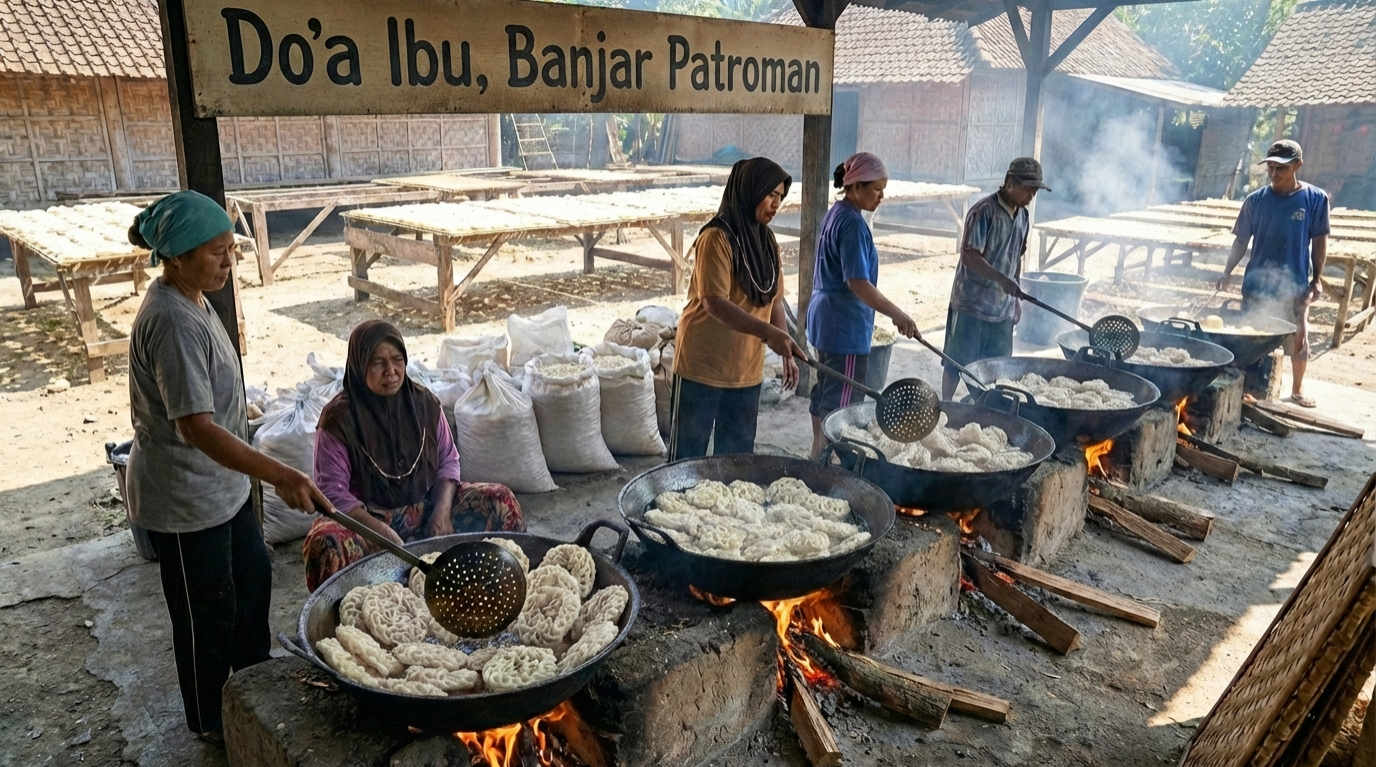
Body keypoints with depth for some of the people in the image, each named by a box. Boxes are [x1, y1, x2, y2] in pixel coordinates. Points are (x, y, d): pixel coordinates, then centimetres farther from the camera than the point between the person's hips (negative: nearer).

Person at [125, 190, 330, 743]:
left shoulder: (189, 302, 3)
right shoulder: (172, 323, -29)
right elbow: (197, 427, -36)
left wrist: (262, 473, 21)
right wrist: (280, 476, -45)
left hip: (221, 484, 10)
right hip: (184, 500, -9)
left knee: (252, 578, 23)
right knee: (208, 613, 9)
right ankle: (211, 722, 33)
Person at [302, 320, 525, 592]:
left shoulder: (423, 402, 0)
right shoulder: (338, 417, -11)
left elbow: (448, 461, 6)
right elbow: (332, 489, -15)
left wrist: (442, 512, -13)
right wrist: (383, 532, -27)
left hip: (426, 508, 4)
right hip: (366, 518, -3)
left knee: (501, 500, -13)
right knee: (325, 542, -36)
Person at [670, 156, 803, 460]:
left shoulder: (767, 241, 8)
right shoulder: (717, 238, -16)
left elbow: (774, 299, 12)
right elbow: (714, 303, -24)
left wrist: (786, 351, 3)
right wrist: (768, 333, -33)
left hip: (747, 370, 7)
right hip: (703, 366, -7)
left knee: (737, 455, 15)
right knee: (688, 454, 3)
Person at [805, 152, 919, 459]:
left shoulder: (835, 214, 11)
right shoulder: (853, 223, -19)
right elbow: (857, 283, -26)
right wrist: (897, 315, -28)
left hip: (826, 319, 10)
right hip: (845, 325, -10)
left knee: (824, 393, 18)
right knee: (840, 402, -2)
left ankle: (818, 455, 29)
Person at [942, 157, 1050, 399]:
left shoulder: (1022, 215, 8)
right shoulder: (984, 211, -16)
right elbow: (969, 256, -23)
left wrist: (1015, 296, 16)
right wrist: (1000, 279, -34)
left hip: (1003, 306, 7)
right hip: (972, 304, -7)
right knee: (957, 362, 4)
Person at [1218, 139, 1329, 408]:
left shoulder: (1315, 198, -4)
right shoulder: (1255, 200, -3)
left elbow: (1320, 240, 1)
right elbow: (1242, 240, 3)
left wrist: (1316, 279, -2)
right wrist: (1228, 272, -8)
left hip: (1295, 285, 0)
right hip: (1257, 283, 0)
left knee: (1299, 339, 8)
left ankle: (1297, 390, 29)